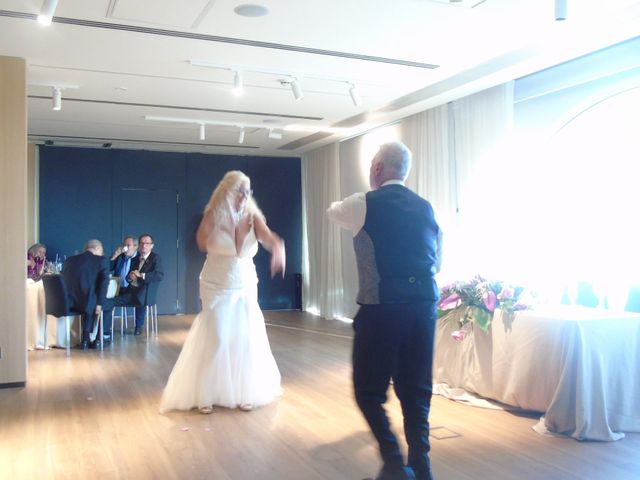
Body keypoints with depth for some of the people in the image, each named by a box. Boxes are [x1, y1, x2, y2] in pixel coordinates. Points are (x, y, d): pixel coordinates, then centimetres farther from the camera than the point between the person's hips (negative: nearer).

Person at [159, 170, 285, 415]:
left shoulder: (253, 217, -6)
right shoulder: (214, 215, -11)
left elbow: (269, 238, -26)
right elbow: (202, 244, -27)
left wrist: (278, 249, -48)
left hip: (245, 288, 3)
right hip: (217, 287, -2)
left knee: (245, 339, 3)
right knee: (215, 339, -3)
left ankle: (243, 393, 21)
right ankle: (204, 395, 14)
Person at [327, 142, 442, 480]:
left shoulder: (364, 204, -4)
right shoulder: (426, 208, 11)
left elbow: (332, 211, 19)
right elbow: (436, 261, 17)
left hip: (381, 307, -5)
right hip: (424, 305, 5)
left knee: (369, 389, 9)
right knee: (416, 389, 15)